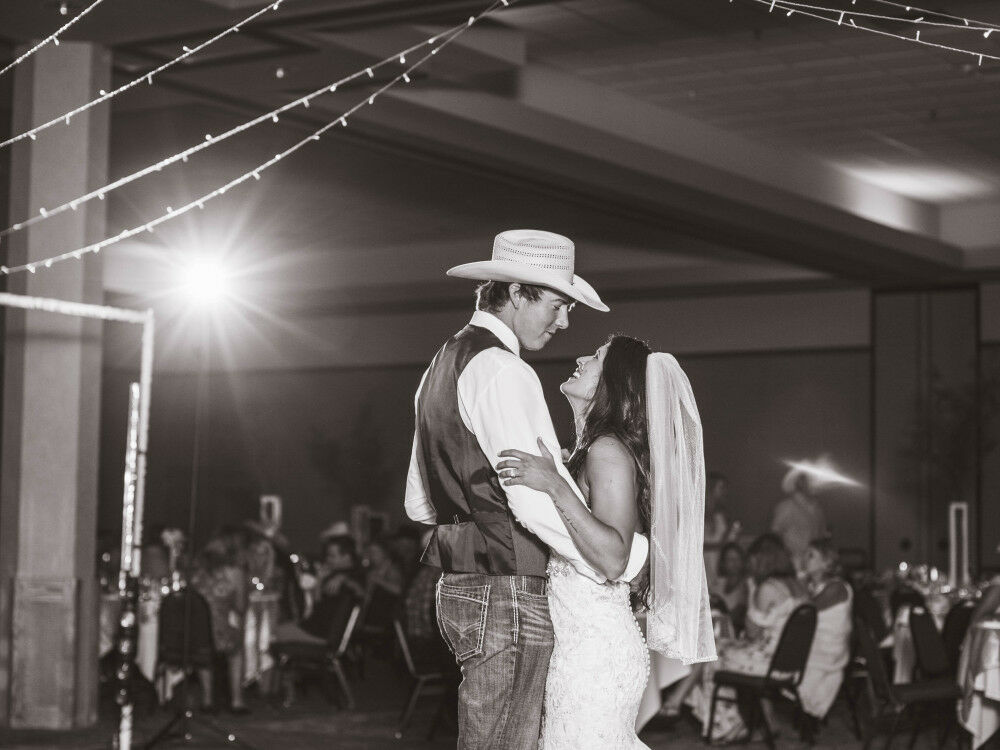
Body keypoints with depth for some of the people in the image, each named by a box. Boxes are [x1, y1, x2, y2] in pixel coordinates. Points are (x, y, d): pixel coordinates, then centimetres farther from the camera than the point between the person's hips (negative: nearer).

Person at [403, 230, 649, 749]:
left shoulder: (442, 366, 18)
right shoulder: (502, 373, -14)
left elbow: (418, 504, 22)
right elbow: (536, 503, -22)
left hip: (460, 586, 10)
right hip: (506, 594, -10)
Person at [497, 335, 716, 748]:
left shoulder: (609, 451, -14)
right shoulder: (595, 449, 14)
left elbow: (613, 559, -25)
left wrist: (555, 486, -28)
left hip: (594, 647, -9)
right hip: (585, 640, 9)